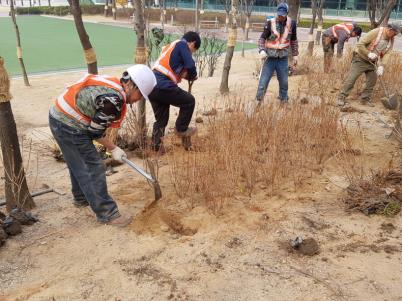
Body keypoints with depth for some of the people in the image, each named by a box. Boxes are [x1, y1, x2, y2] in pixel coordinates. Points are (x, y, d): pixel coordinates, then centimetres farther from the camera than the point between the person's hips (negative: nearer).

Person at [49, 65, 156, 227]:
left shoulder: (111, 85, 5)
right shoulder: (113, 98, -25)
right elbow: (95, 130, -17)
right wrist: (113, 148, -4)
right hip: (68, 126, -10)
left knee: (78, 162, 26)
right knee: (93, 168, -4)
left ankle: (81, 198, 45)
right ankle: (107, 213, 4)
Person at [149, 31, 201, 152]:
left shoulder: (170, 46, 28)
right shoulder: (182, 45, 1)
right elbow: (190, 66, -11)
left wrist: (183, 75, 16)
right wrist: (192, 77, 9)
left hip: (152, 87, 9)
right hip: (163, 86, -9)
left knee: (161, 118, 19)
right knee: (189, 101, 9)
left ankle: (156, 144, 19)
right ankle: (181, 129, 17)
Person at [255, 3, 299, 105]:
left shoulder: (291, 23, 0)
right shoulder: (270, 23, -9)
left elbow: (294, 40, 13)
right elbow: (262, 38, -5)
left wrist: (295, 54, 13)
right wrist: (262, 50, -22)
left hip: (283, 59, 2)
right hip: (270, 58, -2)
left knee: (284, 82, 12)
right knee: (263, 82, -5)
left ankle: (284, 101, 29)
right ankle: (258, 102, 6)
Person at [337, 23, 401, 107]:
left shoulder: (391, 40, -2)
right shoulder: (375, 33, -22)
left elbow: (386, 54, -7)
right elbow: (360, 44, -23)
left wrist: (381, 66, -20)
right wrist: (368, 54, -26)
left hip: (372, 62, 7)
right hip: (361, 59, -7)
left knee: (372, 81, 5)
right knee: (351, 79, -10)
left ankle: (365, 99, 17)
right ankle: (341, 98, -5)